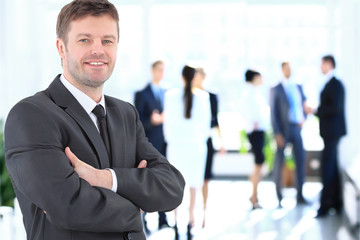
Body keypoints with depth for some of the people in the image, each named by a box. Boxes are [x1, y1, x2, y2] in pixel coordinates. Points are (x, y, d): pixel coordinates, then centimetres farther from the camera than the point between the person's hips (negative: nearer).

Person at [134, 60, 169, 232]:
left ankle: (163, 219, 13)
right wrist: (152, 121, -23)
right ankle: (141, 220, 5)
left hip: (164, 146, 5)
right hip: (149, 146, -5)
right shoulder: (142, 94, -2)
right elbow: (137, 121, -8)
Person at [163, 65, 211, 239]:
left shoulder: (171, 95, -7)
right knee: (194, 182, 7)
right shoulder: (203, 96, -6)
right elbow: (206, 121, 1)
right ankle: (191, 219, 7)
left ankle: (176, 221, 8)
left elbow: (167, 121, -2)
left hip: (176, 144, 0)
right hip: (196, 143, 0)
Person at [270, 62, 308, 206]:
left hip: (297, 129, 4)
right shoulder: (276, 90, -2)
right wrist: (277, 134, -13)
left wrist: (303, 119, -2)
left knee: (301, 161, 2)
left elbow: (304, 106, 20)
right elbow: (273, 113, -6)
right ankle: (278, 197, 10)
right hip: (282, 129, -4)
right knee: (279, 163, 1)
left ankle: (300, 196, 10)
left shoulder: (299, 87, 13)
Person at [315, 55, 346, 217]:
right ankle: (336, 202, 20)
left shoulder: (335, 84, -15)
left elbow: (336, 108, -24)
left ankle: (325, 204, -7)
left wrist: (316, 111, -19)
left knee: (327, 167, -9)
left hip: (333, 131, -10)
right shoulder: (330, 84, 14)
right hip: (330, 132, 10)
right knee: (332, 166, 13)